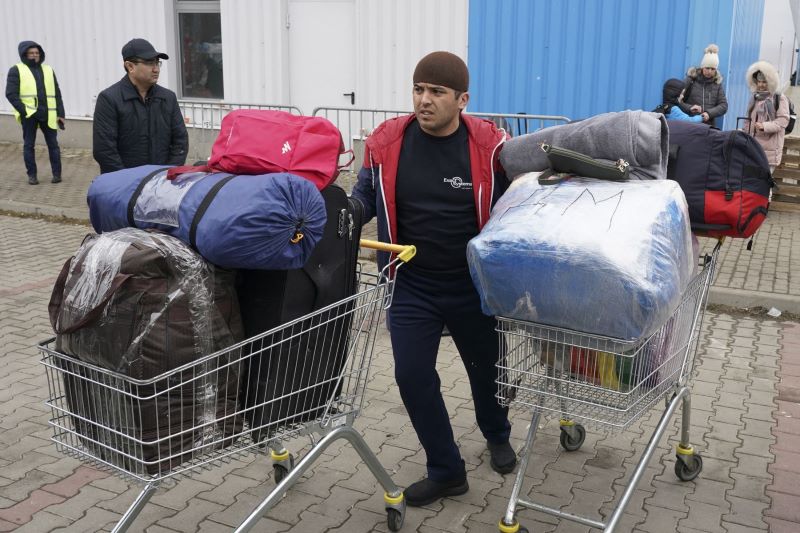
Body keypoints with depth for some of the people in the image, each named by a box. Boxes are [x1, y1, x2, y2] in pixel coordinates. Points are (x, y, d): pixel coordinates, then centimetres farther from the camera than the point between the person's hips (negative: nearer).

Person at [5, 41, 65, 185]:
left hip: (48, 114, 3)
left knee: (53, 144, 4)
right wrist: (23, 110, -14)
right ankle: (32, 175, 12)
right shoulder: (17, 70, 1)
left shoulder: (48, 70, 13)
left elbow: (56, 94, 12)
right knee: (29, 145, 4)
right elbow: (11, 94, -5)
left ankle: (57, 173, 11)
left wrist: (60, 114, 5)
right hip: (29, 114, -3)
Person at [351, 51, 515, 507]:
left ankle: (497, 436, 51)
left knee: (486, 366, 18)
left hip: (475, 285, -1)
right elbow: (363, 199, 4)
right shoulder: (387, 142, -9)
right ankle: (447, 471, 22)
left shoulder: (489, 145, -15)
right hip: (412, 285, 2)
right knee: (413, 375, 0)